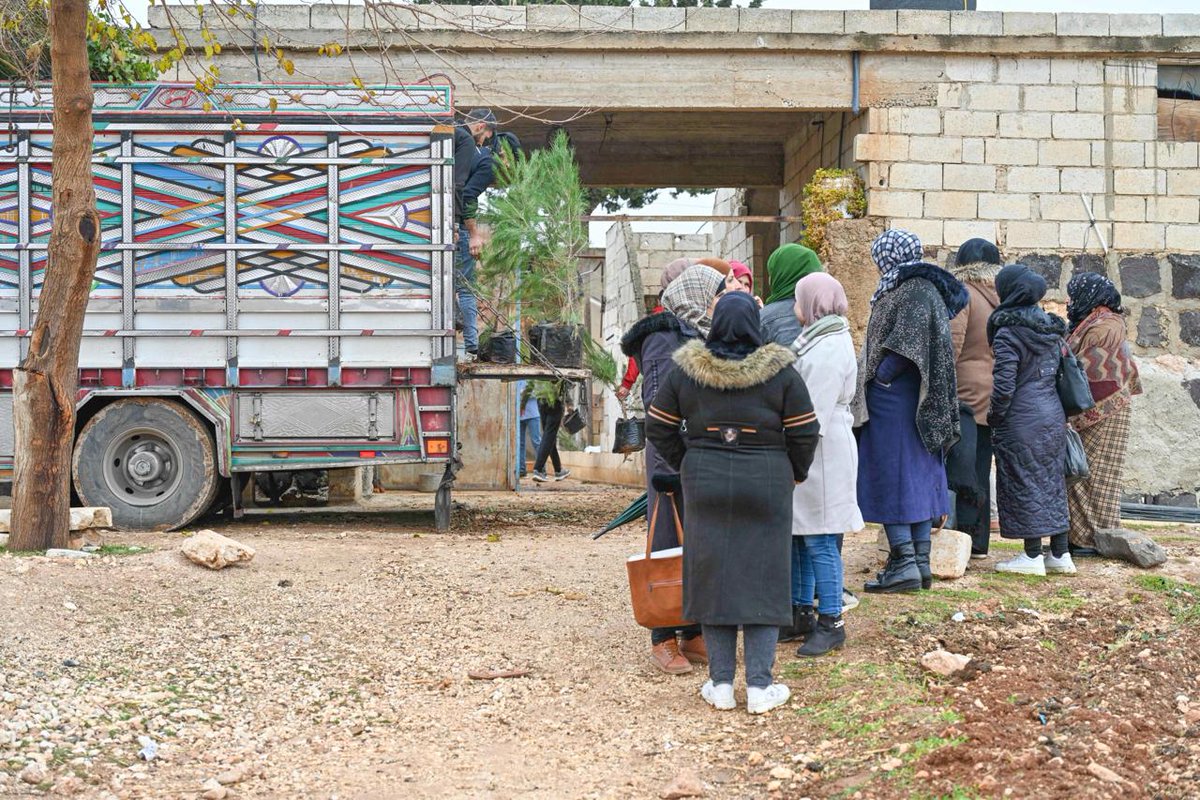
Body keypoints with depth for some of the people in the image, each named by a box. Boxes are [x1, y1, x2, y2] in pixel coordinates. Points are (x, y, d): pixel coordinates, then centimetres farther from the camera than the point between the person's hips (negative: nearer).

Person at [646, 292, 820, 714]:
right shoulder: (781, 372, -6)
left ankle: (721, 683, 11)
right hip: (766, 485, -1)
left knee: (711, 576, 8)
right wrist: (794, 474, 13)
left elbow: (658, 427, 5)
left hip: (705, 484, 2)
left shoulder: (686, 370, -1)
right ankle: (760, 686, 5)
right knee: (763, 579, 5)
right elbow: (804, 433, -4)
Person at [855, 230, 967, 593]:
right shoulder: (921, 288, 15)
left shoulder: (915, 291, -14)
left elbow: (906, 345, -24)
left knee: (893, 477, -5)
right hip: (916, 404, 10)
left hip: (894, 400, -10)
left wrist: (880, 377, -15)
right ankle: (920, 562, 14)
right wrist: (876, 375, 9)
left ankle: (905, 564, -5)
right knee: (918, 479, 10)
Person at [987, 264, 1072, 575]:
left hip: (1022, 421, -8)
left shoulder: (1008, 333, -14)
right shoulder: (1050, 328, 10)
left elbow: (1004, 385, -18)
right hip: (1053, 416, 8)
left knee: (1023, 484, 0)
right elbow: (1060, 371, 13)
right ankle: (1060, 555, 17)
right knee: (1052, 482, 13)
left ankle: (1032, 556, 3)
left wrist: (994, 418, -4)